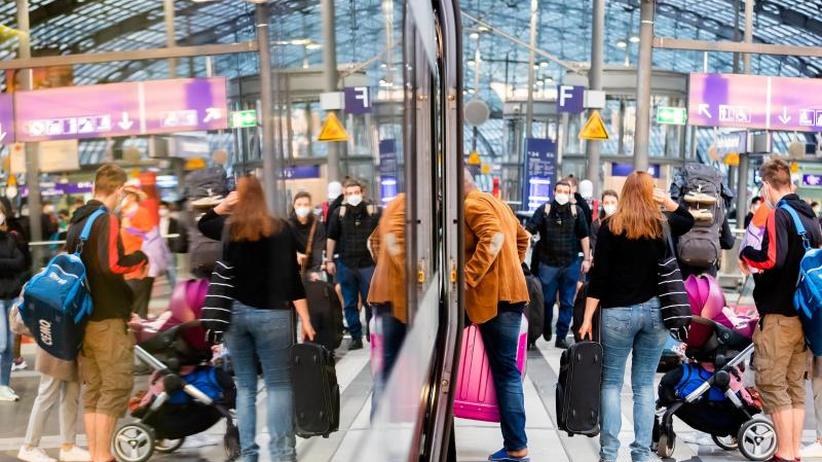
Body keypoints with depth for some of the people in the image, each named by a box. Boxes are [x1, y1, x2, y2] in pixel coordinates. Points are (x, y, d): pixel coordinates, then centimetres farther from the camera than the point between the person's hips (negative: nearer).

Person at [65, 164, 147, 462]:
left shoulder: (77, 222, 14)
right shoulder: (106, 219, -12)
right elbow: (112, 265, -24)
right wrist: (142, 258, -9)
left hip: (83, 317, 9)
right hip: (108, 317, -8)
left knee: (92, 388, 12)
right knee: (116, 387, -2)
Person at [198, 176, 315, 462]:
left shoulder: (228, 227, 2)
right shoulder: (279, 229, -5)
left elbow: (202, 224, 26)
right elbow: (292, 277, -9)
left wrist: (223, 205, 10)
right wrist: (305, 320, -7)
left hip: (236, 312, 3)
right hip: (271, 314, -3)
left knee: (245, 387, 12)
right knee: (279, 385, 2)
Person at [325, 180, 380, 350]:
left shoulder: (373, 212, -1)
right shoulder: (339, 213, 2)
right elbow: (331, 238, 7)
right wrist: (329, 260, 5)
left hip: (368, 264, -2)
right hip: (345, 264, 2)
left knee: (371, 301, 4)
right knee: (349, 304, 9)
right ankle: (356, 337, 19)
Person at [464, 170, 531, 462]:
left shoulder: (472, 204, -7)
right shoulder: (493, 202, 22)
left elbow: (493, 238, -24)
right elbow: (523, 238, 30)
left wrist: (468, 278, -23)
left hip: (497, 296, -9)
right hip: (506, 292, 10)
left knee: (505, 371, -5)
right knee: (506, 371, 10)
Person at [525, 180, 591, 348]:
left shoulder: (577, 211, 0)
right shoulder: (544, 210, -4)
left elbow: (584, 236, 7)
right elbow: (528, 230, -12)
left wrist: (587, 259, 6)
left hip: (571, 264, 1)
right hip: (548, 263, -1)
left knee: (567, 302, 7)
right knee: (547, 300, 10)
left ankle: (561, 337, 17)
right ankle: (546, 328, 36)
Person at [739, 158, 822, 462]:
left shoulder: (778, 215, -12)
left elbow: (773, 258, -26)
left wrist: (746, 255, -10)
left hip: (778, 314, -8)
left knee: (772, 384, -3)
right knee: (795, 385, 12)